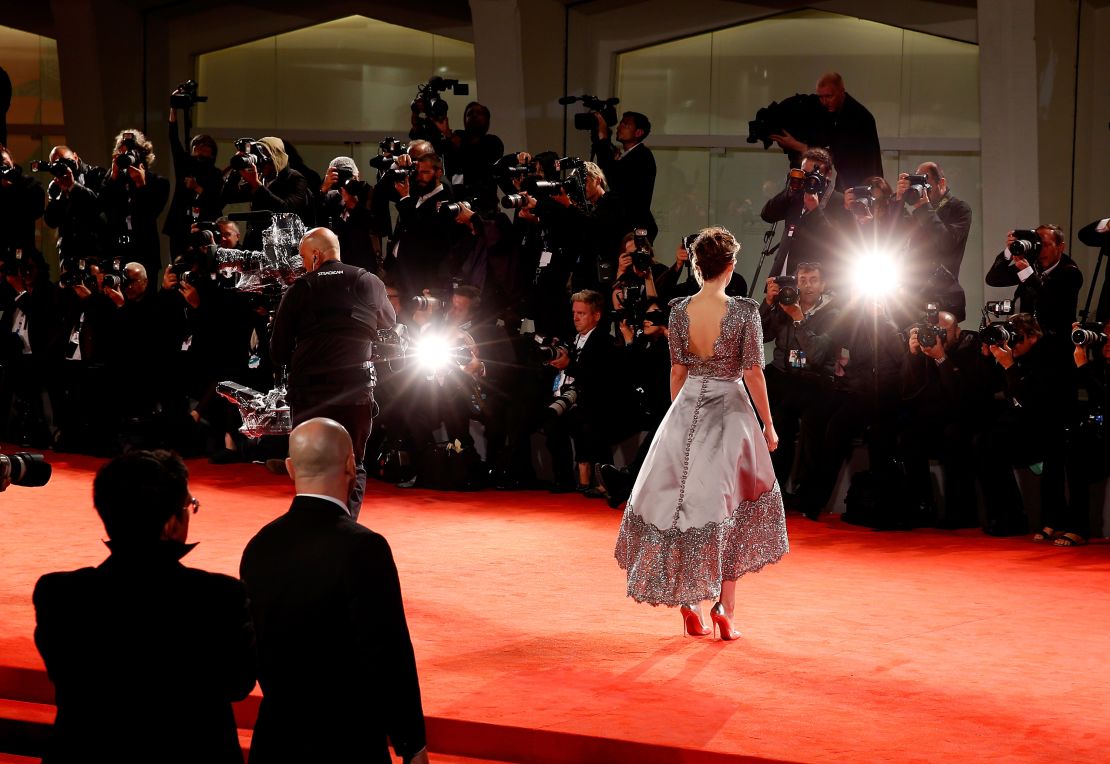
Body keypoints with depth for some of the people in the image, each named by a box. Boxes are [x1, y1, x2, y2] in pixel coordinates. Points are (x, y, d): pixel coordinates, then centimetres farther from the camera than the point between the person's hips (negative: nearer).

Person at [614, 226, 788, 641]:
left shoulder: (679, 311, -4)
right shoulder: (744, 311, -13)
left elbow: (677, 371, 4)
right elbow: (753, 373, -11)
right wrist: (768, 426, -1)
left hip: (685, 411, 2)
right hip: (730, 411, -2)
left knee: (683, 502, 12)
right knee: (727, 509, 9)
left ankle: (688, 603, 12)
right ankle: (724, 606, 4)